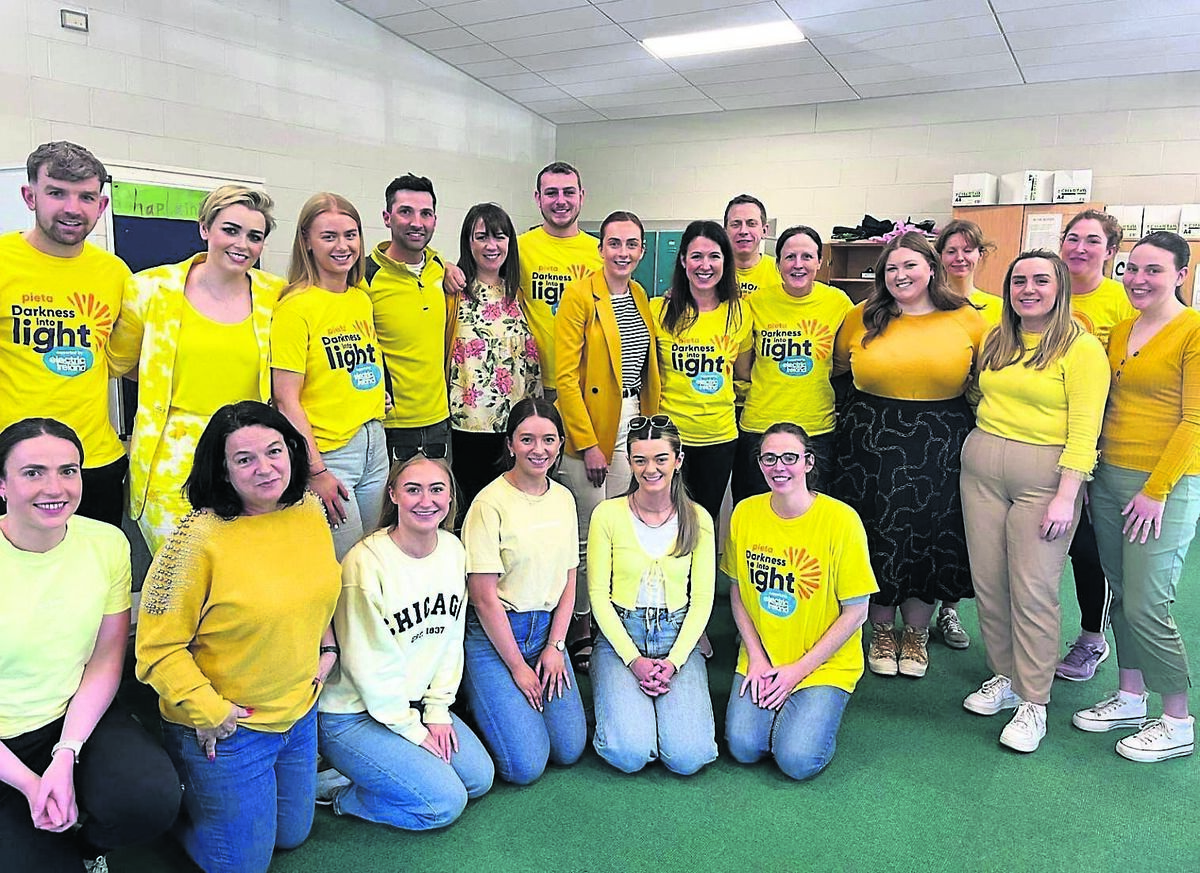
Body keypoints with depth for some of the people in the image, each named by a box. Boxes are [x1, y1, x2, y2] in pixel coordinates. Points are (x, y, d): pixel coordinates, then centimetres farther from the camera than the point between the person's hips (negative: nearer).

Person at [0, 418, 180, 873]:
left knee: (152, 800, -24)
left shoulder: (108, 544, -7)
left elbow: (106, 661, -2)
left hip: (80, 717, 2)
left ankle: (81, 836, 11)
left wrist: (66, 756, -14)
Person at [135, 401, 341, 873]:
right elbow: (158, 647, -18)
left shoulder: (310, 511, -5)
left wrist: (326, 646, 4)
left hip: (300, 715, 6)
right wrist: (206, 711, -19)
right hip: (222, 729, -6)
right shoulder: (200, 537, -23)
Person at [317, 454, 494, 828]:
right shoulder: (366, 562, -23)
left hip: (418, 701, 7)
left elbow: (452, 637, 6)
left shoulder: (453, 549, -2)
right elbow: (369, 664, -19)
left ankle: (368, 774, 14)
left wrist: (438, 709, 0)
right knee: (445, 802, -13)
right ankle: (338, 791, 6)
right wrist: (413, 730, -12)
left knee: (480, 778, 2)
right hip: (354, 712, -7)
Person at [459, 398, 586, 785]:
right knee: (526, 765, -9)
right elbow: (484, 597, -15)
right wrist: (517, 667, -11)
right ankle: (477, 708, 18)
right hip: (493, 635, -6)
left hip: (546, 630, 6)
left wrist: (555, 647, -2)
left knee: (569, 750, 0)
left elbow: (569, 580, 8)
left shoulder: (564, 499, 5)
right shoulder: (491, 503, -15)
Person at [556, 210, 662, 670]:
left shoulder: (641, 297, 12)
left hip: (634, 424, 6)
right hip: (591, 428, -6)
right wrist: (588, 443, -15)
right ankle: (580, 628, 18)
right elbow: (566, 376, -13)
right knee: (590, 532, 1)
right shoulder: (580, 294, -8)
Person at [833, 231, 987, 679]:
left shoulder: (967, 319, 1)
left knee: (929, 538, 9)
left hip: (940, 445, 0)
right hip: (871, 441, 0)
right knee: (878, 537, 8)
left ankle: (916, 634, 29)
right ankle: (882, 631, 28)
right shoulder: (863, 317, 2)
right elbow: (837, 366, 18)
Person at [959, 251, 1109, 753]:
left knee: (1034, 590, -2)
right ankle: (1004, 677, 25)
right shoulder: (995, 341, 12)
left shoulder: (1082, 348, -5)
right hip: (982, 468, 6)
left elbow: (1084, 430, -11)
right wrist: (981, 443, 11)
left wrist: (1065, 496, -16)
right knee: (988, 581, 8)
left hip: (1043, 476, -5)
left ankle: (1033, 702, 11)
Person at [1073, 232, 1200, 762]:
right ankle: (1130, 696, 28)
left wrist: (1157, 490, -15)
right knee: (1122, 595, 13)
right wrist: (1096, 468, 9)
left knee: (1147, 605, -4)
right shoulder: (1119, 331, 12)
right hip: (1109, 476, 7)